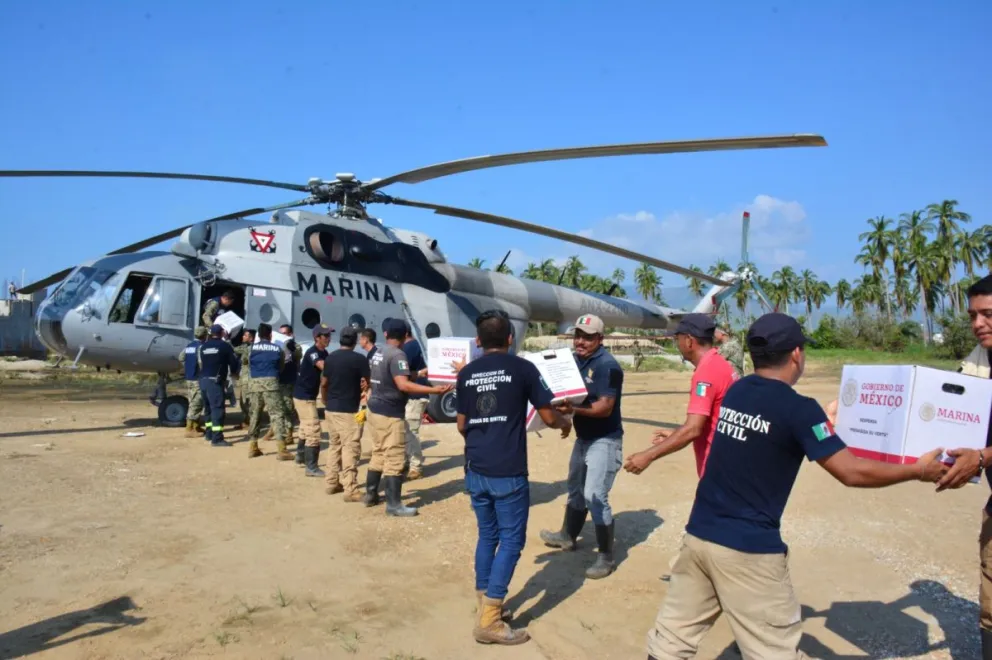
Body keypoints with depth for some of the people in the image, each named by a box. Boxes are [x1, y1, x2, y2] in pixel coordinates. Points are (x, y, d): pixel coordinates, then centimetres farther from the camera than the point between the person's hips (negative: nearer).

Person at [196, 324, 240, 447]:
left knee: (208, 407, 19)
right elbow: (234, 362, 3)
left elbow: (199, 364, 12)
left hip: (203, 380, 6)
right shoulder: (225, 346, -3)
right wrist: (234, 372, 20)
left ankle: (209, 433, 28)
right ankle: (217, 438, -13)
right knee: (217, 408, -8)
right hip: (215, 381, -6)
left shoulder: (202, 346, 12)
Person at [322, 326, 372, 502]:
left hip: (330, 409, 7)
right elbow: (367, 384, -7)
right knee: (350, 449, -6)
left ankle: (332, 483, 23)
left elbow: (324, 383, 15)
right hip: (349, 410, -7)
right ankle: (351, 490, -8)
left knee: (334, 446, 17)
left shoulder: (330, 358, 6)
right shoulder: (359, 359, -13)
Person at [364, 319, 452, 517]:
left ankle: (370, 494, 27)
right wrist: (434, 390, -31)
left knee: (378, 454, 19)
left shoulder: (377, 354, 11)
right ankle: (393, 504, -1)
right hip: (390, 414, -9)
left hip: (375, 411, 9)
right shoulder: (397, 355, -17)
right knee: (394, 459, -4)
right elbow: (403, 385, -28)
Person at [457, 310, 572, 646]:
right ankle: (488, 620, 1)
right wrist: (566, 423, 21)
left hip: (475, 469, 5)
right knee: (511, 540, 3)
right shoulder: (522, 368, -5)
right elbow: (548, 416, -1)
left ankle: (485, 605, 26)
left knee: (487, 535, 18)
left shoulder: (466, 373, 7)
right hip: (508, 472, -5)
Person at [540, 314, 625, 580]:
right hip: (583, 437, 9)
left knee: (595, 496, -12)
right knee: (576, 489, 23)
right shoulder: (576, 361, 5)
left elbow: (605, 408, -27)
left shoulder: (607, 366, -20)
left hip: (604, 440, -9)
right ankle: (567, 536, 42)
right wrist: (562, 403, -8)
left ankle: (606, 557, 1)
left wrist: (573, 410, -39)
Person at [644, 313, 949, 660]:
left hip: (698, 535, 7)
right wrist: (919, 470, 3)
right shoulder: (798, 408, -12)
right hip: (748, 549, -6)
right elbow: (851, 472, -11)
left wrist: (824, 424, 31)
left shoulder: (734, 392, 7)